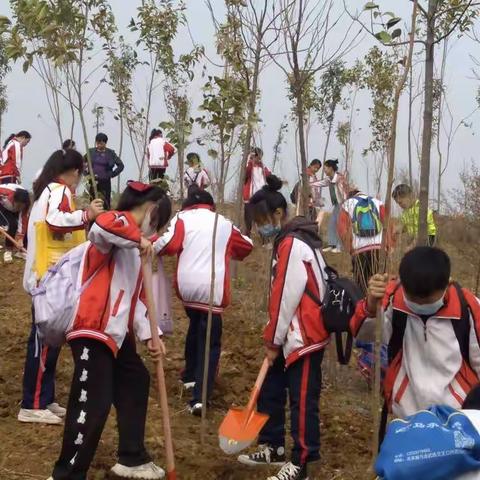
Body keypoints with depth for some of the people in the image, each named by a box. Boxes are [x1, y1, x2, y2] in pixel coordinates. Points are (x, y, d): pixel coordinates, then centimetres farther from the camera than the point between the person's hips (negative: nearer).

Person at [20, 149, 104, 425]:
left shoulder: (48, 192, 18)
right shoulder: (60, 191, -11)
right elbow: (56, 220, -30)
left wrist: (82, 219, 21)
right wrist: (88, 215, -22)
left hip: (47, 276, 10)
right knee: (44, 341, -6)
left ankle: (44, 400, 18)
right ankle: (33, 406, -1)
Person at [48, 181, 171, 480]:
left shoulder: (134, 245, 20)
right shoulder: (121, 224, -9)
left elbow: (135, 297, 19)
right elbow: (102, 225, -37)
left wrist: (147, 335, 10)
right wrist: (138, 239, -25)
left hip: (116, 332, 11)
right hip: (92, 330, -11)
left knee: (136, 384, 23)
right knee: (94, 405, -10)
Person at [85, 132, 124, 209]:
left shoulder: (110, 153, 1)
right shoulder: (91, 152, 5)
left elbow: (121, 165, 2)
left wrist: (112, 174, -4)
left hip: (105, 182, -2)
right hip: (93, 182, 2)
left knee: (106, 204, -3)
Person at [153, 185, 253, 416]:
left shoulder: (182, 218, 6)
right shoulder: (224, 223, 15)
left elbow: (168, 245, -9)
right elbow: (246, 246, 26)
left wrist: (153, 246, 10)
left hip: (187, 284, 1)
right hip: (212, 288, -1)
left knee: (196, 326, 28)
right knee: (210, 340, 0)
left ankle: (190, 375, 40)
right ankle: (199, 397, -12)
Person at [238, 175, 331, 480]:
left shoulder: (293, 245, -19)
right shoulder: (290, 240, 13)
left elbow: (286, 297, -19)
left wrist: (273, 340, -10)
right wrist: (274, 336, 15)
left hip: (305, 336, -10)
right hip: (292, 334, 10)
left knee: (302, 399, -2)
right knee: (271, 390, 18)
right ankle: (273, 448, 31)